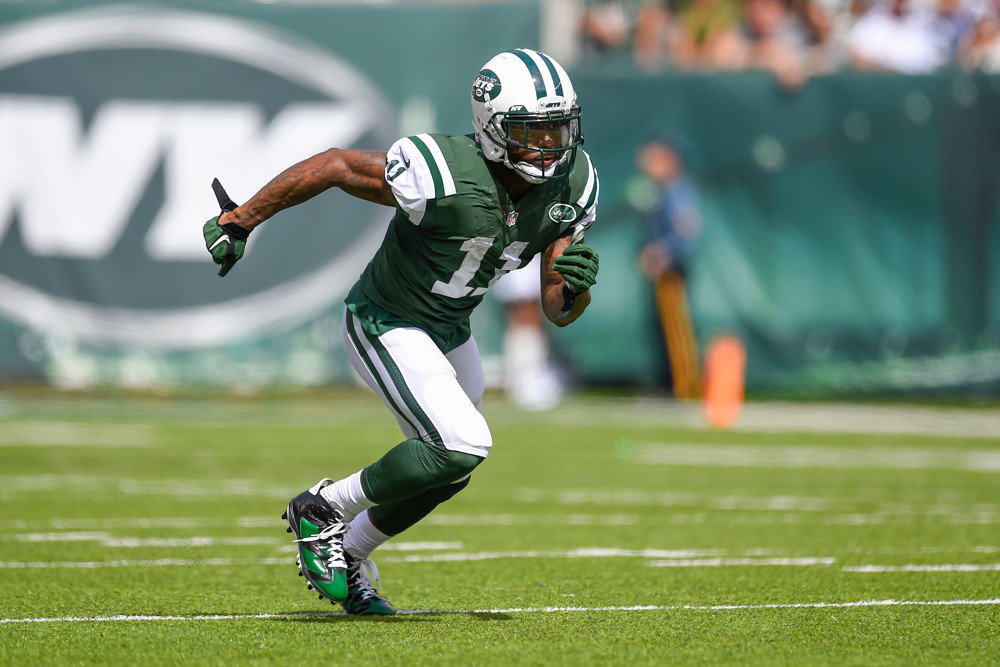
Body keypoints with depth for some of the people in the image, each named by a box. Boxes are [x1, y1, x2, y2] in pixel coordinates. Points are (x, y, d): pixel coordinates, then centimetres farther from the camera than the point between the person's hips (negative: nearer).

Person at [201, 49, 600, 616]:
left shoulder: (573, 184, -13)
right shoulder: (444, 176, -33)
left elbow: (558, 311, -8)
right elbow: (333, 166, -21)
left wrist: (575, 288, -32)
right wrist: (240, 221, -14)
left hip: (449, 331, 8)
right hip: (386, 326, -8)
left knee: (446, 472, 18)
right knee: (463, 446, -23)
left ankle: (348, 556, 41)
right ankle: (324, 508, -3)